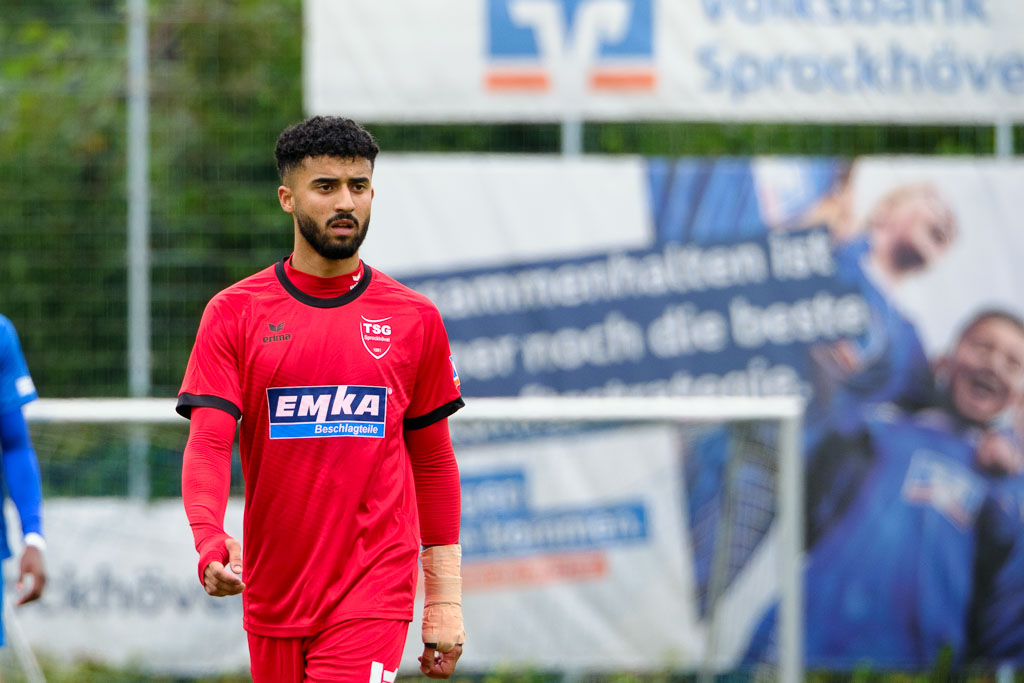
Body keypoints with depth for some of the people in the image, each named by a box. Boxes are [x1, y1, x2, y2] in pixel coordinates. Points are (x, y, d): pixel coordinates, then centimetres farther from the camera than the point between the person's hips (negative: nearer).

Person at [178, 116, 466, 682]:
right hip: (272, 592, 1)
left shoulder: (414, 320, 5)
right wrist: (209, 540, -26)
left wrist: (445, 599, 8)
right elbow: (207, 444, -6)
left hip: (375, 594, -1)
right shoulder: (234, 314, 2)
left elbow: (433, 464, 11)